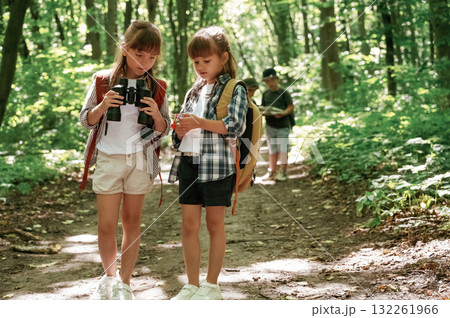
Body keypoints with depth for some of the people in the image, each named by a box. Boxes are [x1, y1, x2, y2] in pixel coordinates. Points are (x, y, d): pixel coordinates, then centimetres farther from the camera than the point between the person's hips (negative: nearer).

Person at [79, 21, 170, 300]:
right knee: (107, 226, -2)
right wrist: (103, 106, -17)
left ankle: (124, 283, 15)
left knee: (132, 222, 5)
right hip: (108, 158, -1)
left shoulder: (155, 88, 2)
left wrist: (156, 115, -17)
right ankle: (109, 275, 22)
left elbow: (164, 131, 4)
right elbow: (86, 120, 3)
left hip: (140, 159, 1)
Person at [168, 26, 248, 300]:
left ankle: (212, 285, 11)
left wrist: (200, 122, -22)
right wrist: (181, 130, -3)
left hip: (217, 164, -6)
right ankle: (192, 285, 12)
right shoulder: (194, 92, 19)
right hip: (189, 162, 6)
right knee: (189, 224, 4)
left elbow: (235, 126, -15)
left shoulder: (234, 90, -1)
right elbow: (179, 135, 20)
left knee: (215, 224, 2)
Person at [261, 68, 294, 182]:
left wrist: (283, 113, -24)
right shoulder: (265, 94, 10)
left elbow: (291, 107, -6)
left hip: (282, 126, -4)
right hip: (270, 126, 4)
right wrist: (263, 113, -13)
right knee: (272, 150, 11)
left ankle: (283, 172, 4)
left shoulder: (283, 93, -4)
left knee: (283, 149, -4)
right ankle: (272, 172, 18)